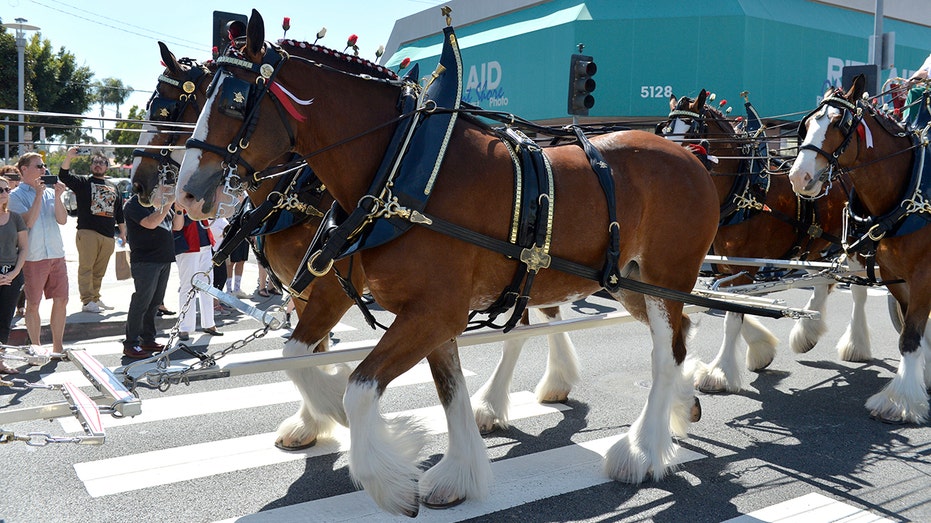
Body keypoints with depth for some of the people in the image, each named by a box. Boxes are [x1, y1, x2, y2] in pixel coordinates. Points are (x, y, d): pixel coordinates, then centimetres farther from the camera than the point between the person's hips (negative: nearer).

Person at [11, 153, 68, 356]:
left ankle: (58, 347, 17)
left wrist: (57, 197, -10)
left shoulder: (51, 192, 11)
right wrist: (38, 195, -14)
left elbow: (62, 220, 2)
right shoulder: (16, 195, -2)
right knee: (33, 305, 4)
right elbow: (28, 222, -14)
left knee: (61, 301, 6)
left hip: (57, 255, 4)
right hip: (33, 257, -4)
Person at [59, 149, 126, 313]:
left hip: (108, 235, 4)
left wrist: (122, 231, 21)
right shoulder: (83, 181, 10)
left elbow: (119, 212, 24)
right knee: (86, 267, -8)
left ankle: (95, 298, 16)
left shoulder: (113, 187, 21)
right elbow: (64, 176, -8)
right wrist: (69, 158, -22)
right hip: (87, 232, -4)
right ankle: (87, 301, -8)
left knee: (99, 271, 7)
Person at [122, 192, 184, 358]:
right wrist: (169, 202, -21)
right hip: (145, 261, -8)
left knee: (155, 302, 13)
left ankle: (148, 339, 22)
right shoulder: (135, 204, -8)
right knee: (141, 302, -5)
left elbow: (177, 226, 15)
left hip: (164, 260, 8)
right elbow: (151, 223, -23)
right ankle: (130, 344, 2)